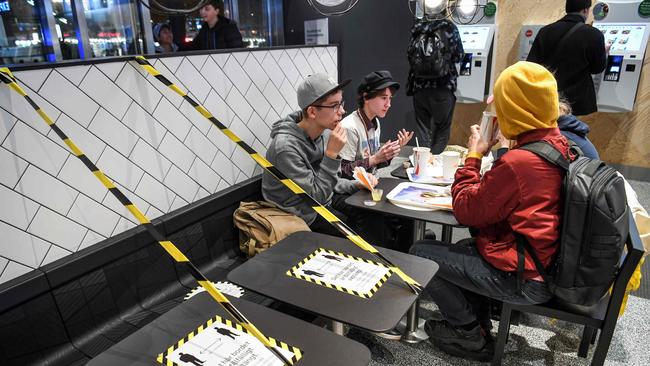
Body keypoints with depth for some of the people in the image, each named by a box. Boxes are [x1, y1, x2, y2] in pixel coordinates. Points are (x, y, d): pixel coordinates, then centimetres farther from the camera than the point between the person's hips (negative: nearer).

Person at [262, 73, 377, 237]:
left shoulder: (318, 134, -2)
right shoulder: (286, 147, -29)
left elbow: (328, 181, 8)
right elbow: (316, 196, -24)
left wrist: (357, 185, -8)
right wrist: (331, 153, -29)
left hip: (324, 199, 8)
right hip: (304, 216, -8)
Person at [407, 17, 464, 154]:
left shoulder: (417, 28, 2)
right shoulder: (449, 27, -5)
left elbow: (411, 56, 8)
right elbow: (459, 56, 1)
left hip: (420, 84, 3)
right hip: (443, 85, -2)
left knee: (422, 126, 10)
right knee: (442, 127, 8)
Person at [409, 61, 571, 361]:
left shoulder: (518, 162, -30)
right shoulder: (558, 144, -1)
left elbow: (465, 210, -18)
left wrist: (473, 156, -9)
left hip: (524, 279, -9)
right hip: (550, 264, 9)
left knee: (421, 253, -1)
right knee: (463, 248, 28)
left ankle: (471, 336, 15)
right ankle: (478, 320, 30)